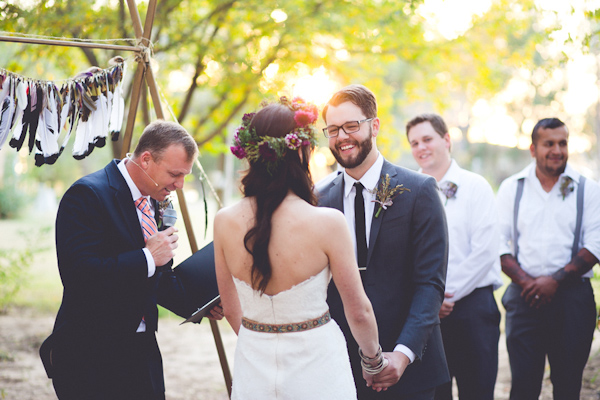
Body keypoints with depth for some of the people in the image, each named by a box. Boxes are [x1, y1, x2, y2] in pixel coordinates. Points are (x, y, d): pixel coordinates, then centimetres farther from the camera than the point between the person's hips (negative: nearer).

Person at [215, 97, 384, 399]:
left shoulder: (225, 222, -8)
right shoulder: (327, 223, -19)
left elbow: (231, 309, 5)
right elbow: (359, 312, -9)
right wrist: (374, 360, 10)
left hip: (253, 368, 3)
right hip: (316, 370, -3)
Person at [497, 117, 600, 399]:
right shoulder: (511, 188, 9)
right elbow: (498, 243, 4)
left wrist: (555, 280, -11)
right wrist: (525, 280, -10)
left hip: (573, 297, 0)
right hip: (525, 297, 0)